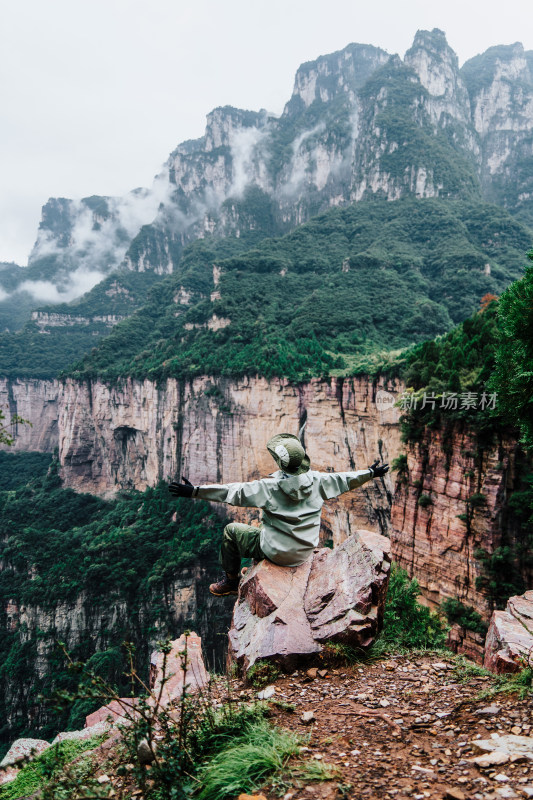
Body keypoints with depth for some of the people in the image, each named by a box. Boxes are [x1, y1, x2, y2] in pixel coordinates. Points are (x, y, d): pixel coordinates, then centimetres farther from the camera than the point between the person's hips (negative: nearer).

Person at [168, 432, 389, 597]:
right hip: (305, 552, 6)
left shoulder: (269, 487, -23)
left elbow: (232, 492, -24)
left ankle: (231, 581, 28)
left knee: (231, 530, 15)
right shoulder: (317, 481, -11)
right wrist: (372, 472, 20)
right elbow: (344, 479, 3)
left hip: (275, 554, -5)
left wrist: (194, 491, -19)